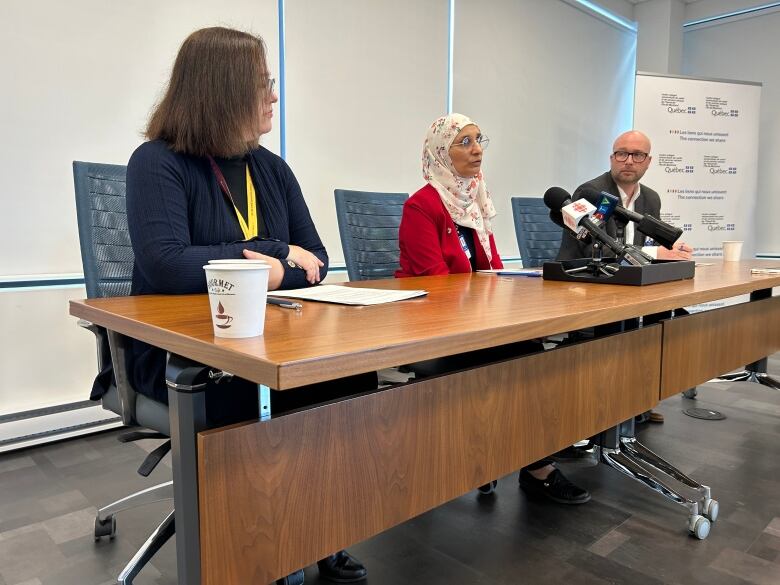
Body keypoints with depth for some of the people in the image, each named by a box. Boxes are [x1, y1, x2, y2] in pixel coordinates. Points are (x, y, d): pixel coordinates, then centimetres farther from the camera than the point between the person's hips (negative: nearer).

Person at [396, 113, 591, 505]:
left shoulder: (476, 201, 15)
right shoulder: (421, 205, -10)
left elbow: (494, 268, 10)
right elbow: (436, 281, -17)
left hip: (472, 317, 7)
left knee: (525, 342, -19)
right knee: (523, 348, -21)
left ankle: (536, 465, -9)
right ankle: (538, 468, -6)